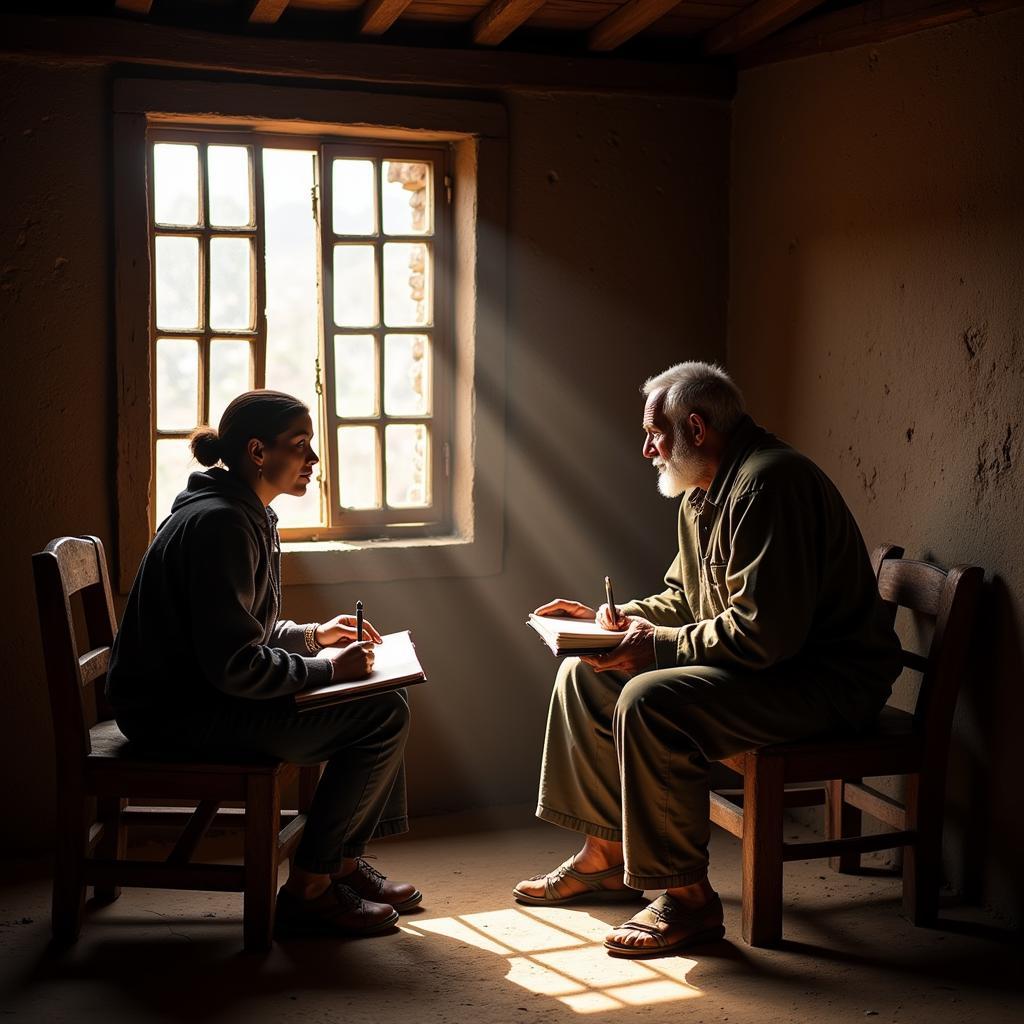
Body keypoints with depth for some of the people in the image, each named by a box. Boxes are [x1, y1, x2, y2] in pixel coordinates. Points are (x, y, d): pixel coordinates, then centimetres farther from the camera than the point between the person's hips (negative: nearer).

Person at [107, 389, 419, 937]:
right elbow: (234, 665, -26)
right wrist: (326, 667, -15)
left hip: (200, 693, 11)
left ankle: (344, 862, 18)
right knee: (383, 714, -15)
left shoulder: (244, 515, 11)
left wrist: (314, 635, 10)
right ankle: (308, 888, -5)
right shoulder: (220, 524, -21)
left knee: (377, 701, 14)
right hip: (178, 714, -11)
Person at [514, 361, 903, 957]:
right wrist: (610, 619, 7)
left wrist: (659, 646, -22)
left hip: (825, 680, -11)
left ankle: (688, 899, -19)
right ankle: (605, 858, 15)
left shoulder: (767, 483, -22)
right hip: (763, 664, 11)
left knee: (650, 700, -30)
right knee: (586, 675, 7)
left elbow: (766, 630, -29)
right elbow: (684, 597, 22)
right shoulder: (705, 493, 12)